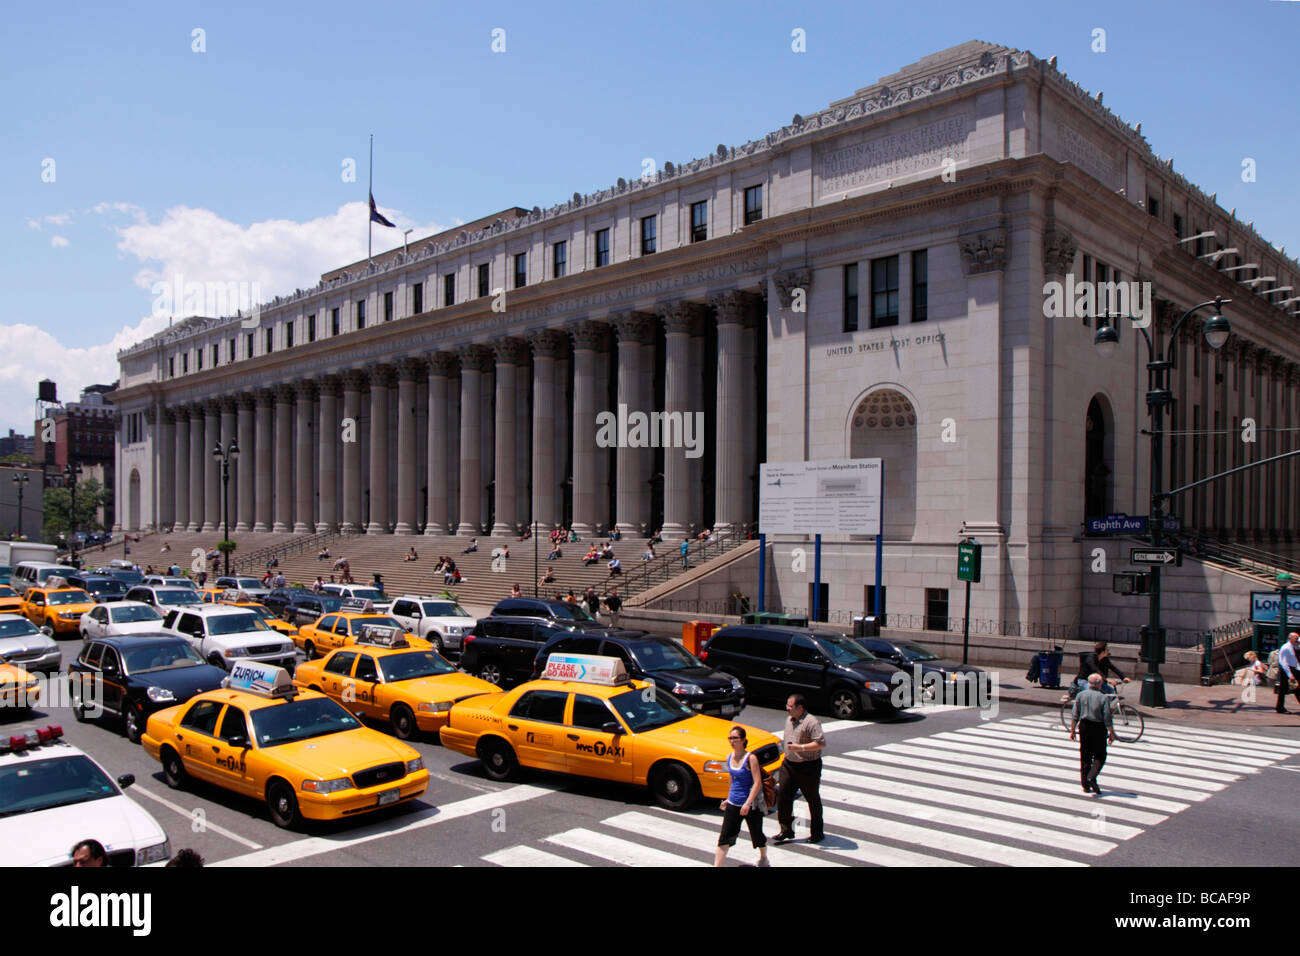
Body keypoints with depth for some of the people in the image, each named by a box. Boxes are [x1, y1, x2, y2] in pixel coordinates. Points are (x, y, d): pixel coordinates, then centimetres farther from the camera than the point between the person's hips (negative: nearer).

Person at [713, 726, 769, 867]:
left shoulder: (750, 758, -16)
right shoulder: (729, 758, 3)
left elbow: (757, 782, -19)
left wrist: (748, 803, -24)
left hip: (752, 805, -5)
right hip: (733, 804, 5)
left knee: (757, 834, 14)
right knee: (724, 838, -2)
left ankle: (764, 858, 42)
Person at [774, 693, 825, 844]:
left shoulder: (811, 722, -19)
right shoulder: (789, 719, 9)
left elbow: (821, 743, -26)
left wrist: (800, 747, -28)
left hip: (808, 767, -7)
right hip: (789, 764, 7)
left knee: (813, 800, 7)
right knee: (782, 795, 0)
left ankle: (817, 833, 22)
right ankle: (786, 830, 10)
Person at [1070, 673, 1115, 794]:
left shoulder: (1080, 695, 0)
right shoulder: (1103, 698, -10)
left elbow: (1075, 715, 1)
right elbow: (1107, 719, -10)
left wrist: (1072, 730, 8)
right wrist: (1112, 734, 0)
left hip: (1084, 726, 4)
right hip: (1099, 729, -3)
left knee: (1085, 757, 10)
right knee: (1100, 756, 8)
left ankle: (1086, 785, 13)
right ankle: (1091, 777, -13)